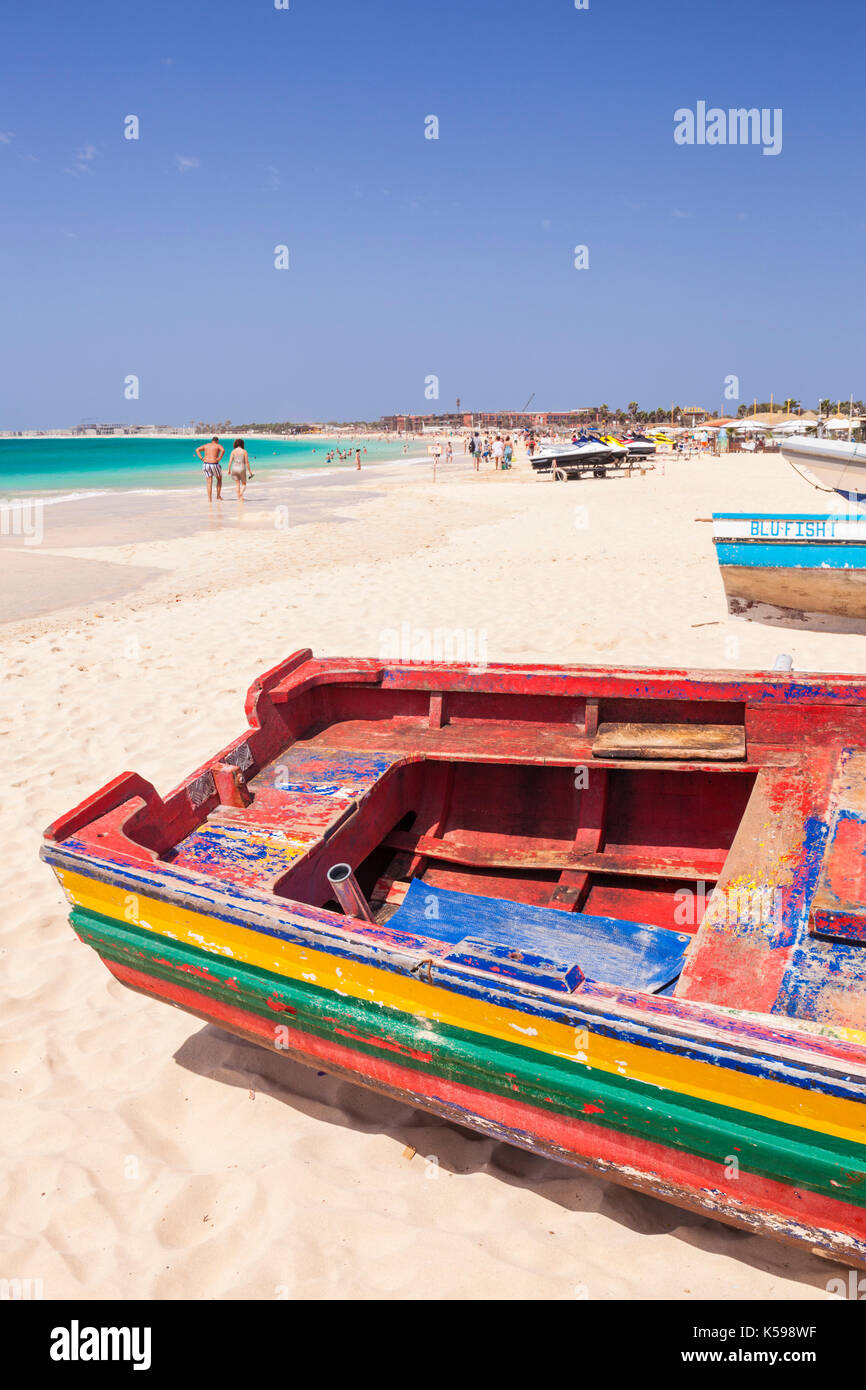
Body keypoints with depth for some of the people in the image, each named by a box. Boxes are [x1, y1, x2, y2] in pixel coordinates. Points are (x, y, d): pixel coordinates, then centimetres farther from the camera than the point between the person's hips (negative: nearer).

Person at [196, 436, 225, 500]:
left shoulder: (206, 445, 16)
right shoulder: (218, 445, 3)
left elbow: (197, 450, 5)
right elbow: (223, 450, -19)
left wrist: (201, 458, 2)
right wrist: (219, 458, -12)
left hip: (205, 464, 4)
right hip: (214, 465, -4)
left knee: (209, 483, 7)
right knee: (219, 479, 20)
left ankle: (209, 498, -5)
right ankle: (218, 496, 20)